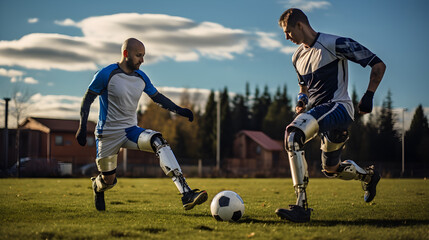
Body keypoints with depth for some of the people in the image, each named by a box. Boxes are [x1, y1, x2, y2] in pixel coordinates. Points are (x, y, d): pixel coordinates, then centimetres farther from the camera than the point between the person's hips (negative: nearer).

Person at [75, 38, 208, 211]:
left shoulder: (141, 78, 4)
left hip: (131, 131, 4)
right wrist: (82, 127, -14)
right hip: (108, 134, -3)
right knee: (108, 181, 2)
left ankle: (186, 194, -38)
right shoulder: (106, 74, -12)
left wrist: (179, 110, 4)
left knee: (159, 142, -27)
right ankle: (97, 186, 47)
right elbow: (88, 99, -6)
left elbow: (157, 97, 17)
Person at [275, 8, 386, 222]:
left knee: (293, 133, -31)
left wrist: (368, 96, -14)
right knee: (331, 169, 20)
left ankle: (301, 206, -34)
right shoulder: (298, 56, 14)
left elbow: (378, 65, -6)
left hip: (338, 107, -9)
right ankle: (368, 175, 51)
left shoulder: (334, 44, -10)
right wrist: (301, 100, 9)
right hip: (318, 111, 9)